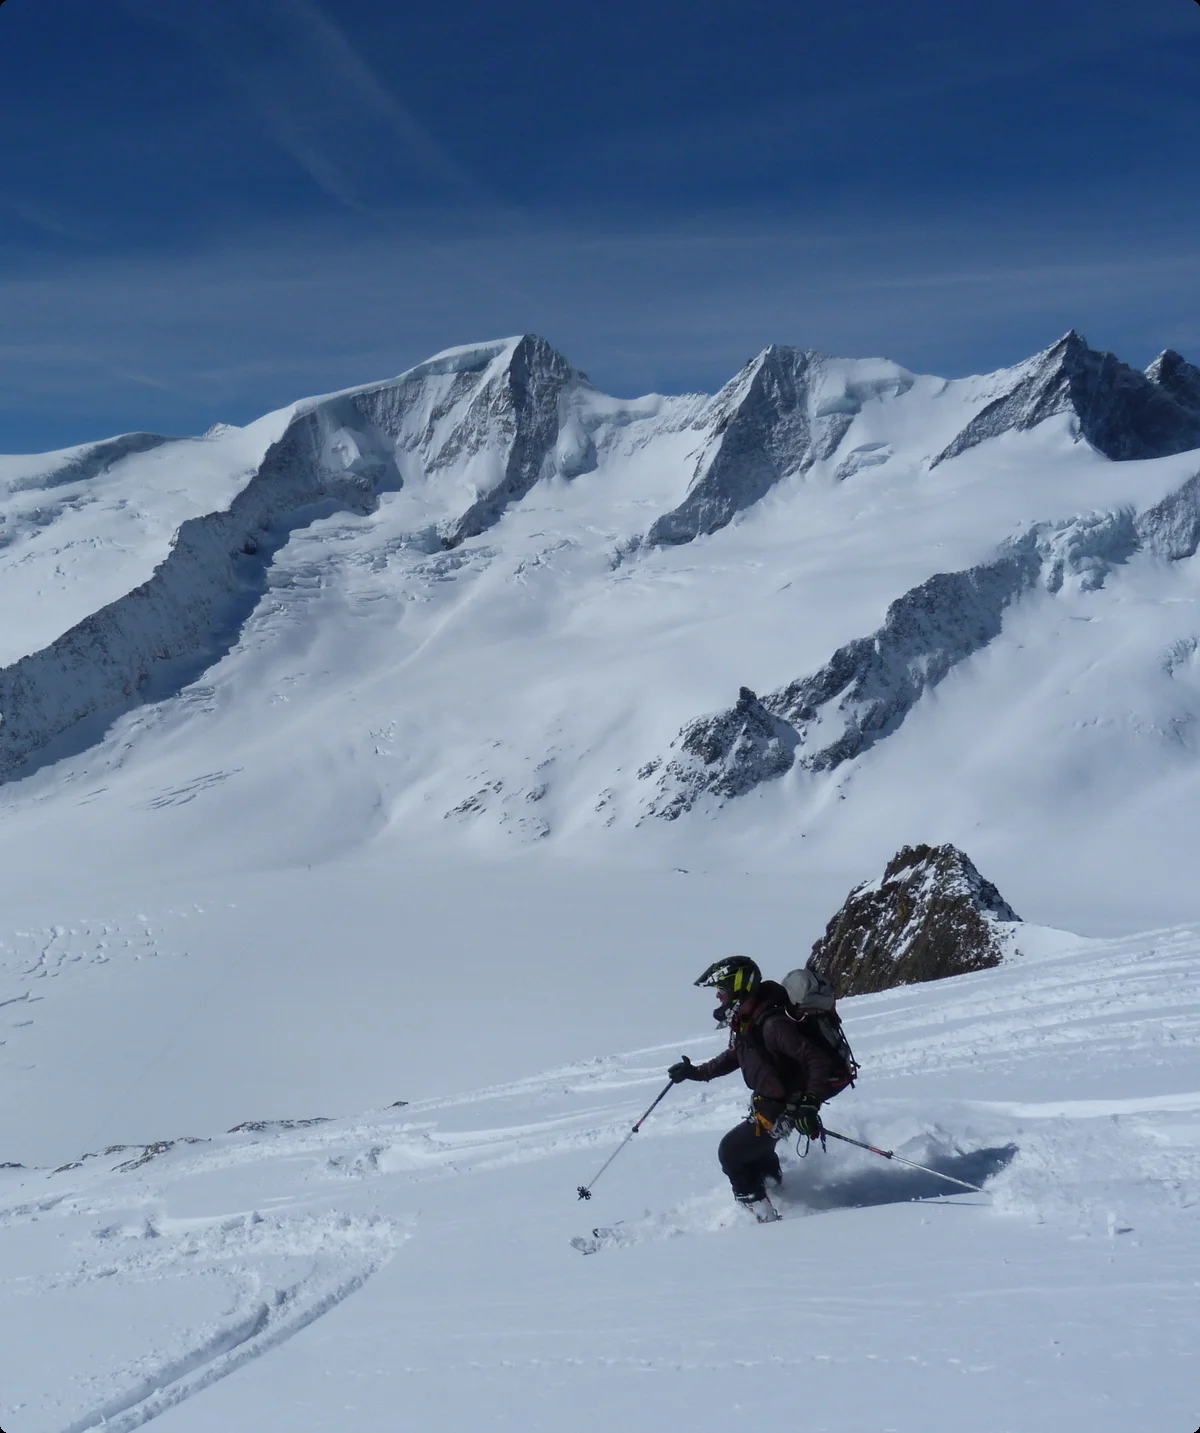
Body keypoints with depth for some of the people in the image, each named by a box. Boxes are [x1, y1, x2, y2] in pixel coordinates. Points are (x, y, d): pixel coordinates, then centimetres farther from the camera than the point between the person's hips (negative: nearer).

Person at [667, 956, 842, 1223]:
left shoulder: (773, 1025, -31)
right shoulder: (743, 1021, -1)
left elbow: (818, 1059, -33)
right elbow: (734, 1056, 20)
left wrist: (810, 1103, -40)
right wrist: (696, 1072, 16)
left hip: (784, 1109, -10)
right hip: (765, 1104, 10)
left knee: (731, 1152, -3)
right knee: (755, 1152, 29)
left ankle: (764, 1218, 3)